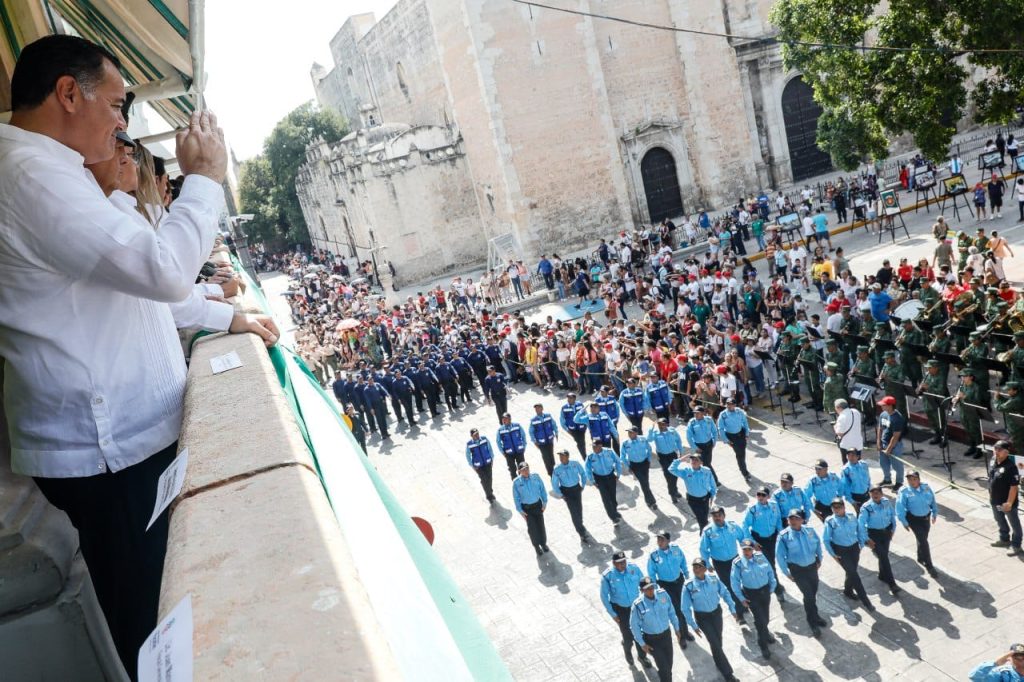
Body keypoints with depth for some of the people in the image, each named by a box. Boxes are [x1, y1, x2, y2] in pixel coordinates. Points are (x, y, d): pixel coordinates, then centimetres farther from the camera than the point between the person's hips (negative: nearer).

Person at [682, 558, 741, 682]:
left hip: (716, 612, 3)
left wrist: (732, 609, 2)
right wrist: (693, 625, -12)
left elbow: (725, 593, 1)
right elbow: (686, 608, -14)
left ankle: (718, 660, 48)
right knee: (715, 643, -3)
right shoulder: (688, 586, -22)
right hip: (702, 617, -3)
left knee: (718, 640, 17)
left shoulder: (713, 579, -14)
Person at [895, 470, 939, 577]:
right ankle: (929, 566, 0)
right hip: (913, 519, -5)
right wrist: (904, 522, -14)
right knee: (923, 541, -9)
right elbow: (900, 509, -15)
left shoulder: (926, 488, -6)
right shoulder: (904, 492, -19)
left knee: (923, 539, 20)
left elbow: (933, 501, 8)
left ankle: (921, 558, 44)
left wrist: (935, 514, 14)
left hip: (926, 517, 5)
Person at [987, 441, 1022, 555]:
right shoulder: (992, 461, -4)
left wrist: (1009, 502, -22)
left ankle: (1016, 545, 26)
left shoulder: (1010, 467, -28)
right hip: (995, 500, 8)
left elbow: (1014, 486, -25)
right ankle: (1004, 539, 46)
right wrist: (990, 493, 16)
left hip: (1007, 502, -8)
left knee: (1014, 524, 12)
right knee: (1000, 522, 26)